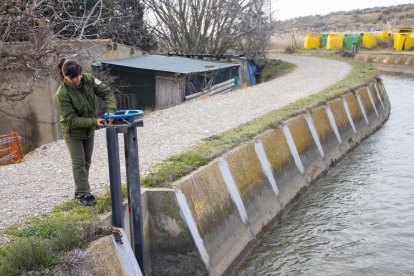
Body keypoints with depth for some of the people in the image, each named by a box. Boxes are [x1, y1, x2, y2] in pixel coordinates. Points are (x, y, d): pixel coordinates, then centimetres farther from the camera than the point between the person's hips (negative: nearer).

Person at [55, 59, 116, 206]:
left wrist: (110, 110, -27)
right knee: (79, 163, -1)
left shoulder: (88, 79, -17)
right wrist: (94, 122, -31)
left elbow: (106, 92, -11)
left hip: (89, 130, 6)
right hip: (73, 132, -6)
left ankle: (80, 190, 31)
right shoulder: (62, 94, -30)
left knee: (87, 161, 15)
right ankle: (83, 194, 12)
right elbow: (72, 120, -27)